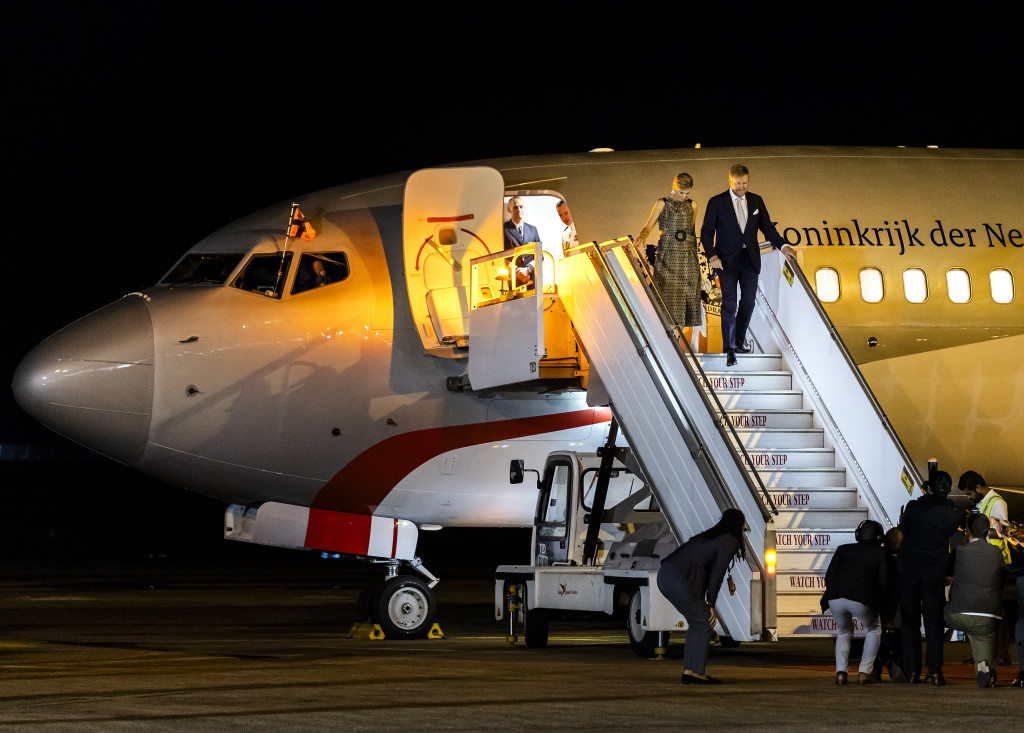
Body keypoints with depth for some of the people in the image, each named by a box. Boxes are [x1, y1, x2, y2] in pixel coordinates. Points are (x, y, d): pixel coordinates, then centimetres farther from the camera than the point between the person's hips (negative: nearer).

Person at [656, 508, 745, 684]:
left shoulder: (712, 536, 26)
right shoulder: (730, 542, -1)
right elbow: (717, 575, -6)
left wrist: (707, 604, 19)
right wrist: (711, 605, 3)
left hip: (665, 575, 9)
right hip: (678, 580, -9)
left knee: (698, 622, 17)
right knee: (703, 623, 0)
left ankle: (688, 670, 17)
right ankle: (696, 672, -2)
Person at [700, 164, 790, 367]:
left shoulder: (756, 201, 8)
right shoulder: (717, 203, -3)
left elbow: (767, 227, 11)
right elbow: (706, 232, -4)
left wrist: (782, 246, -4)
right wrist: (712, 256, -18)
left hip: (750, 259, 4)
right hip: (727, 260, -4)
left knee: (748, 302, 8)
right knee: (729, 304, -9)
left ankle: (740, 341, 25)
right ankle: (729, 350, -10)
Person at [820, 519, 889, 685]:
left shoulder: (843, 549, 23)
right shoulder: (880, 553, 17)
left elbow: (829, 576, 13)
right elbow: (884, 581, 8)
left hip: (835, 598, 3)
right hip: (861, 600, -3)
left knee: (844, 632, 29)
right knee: (874, 629, 26)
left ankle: (840, 672, 8)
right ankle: (864, 672, 12)